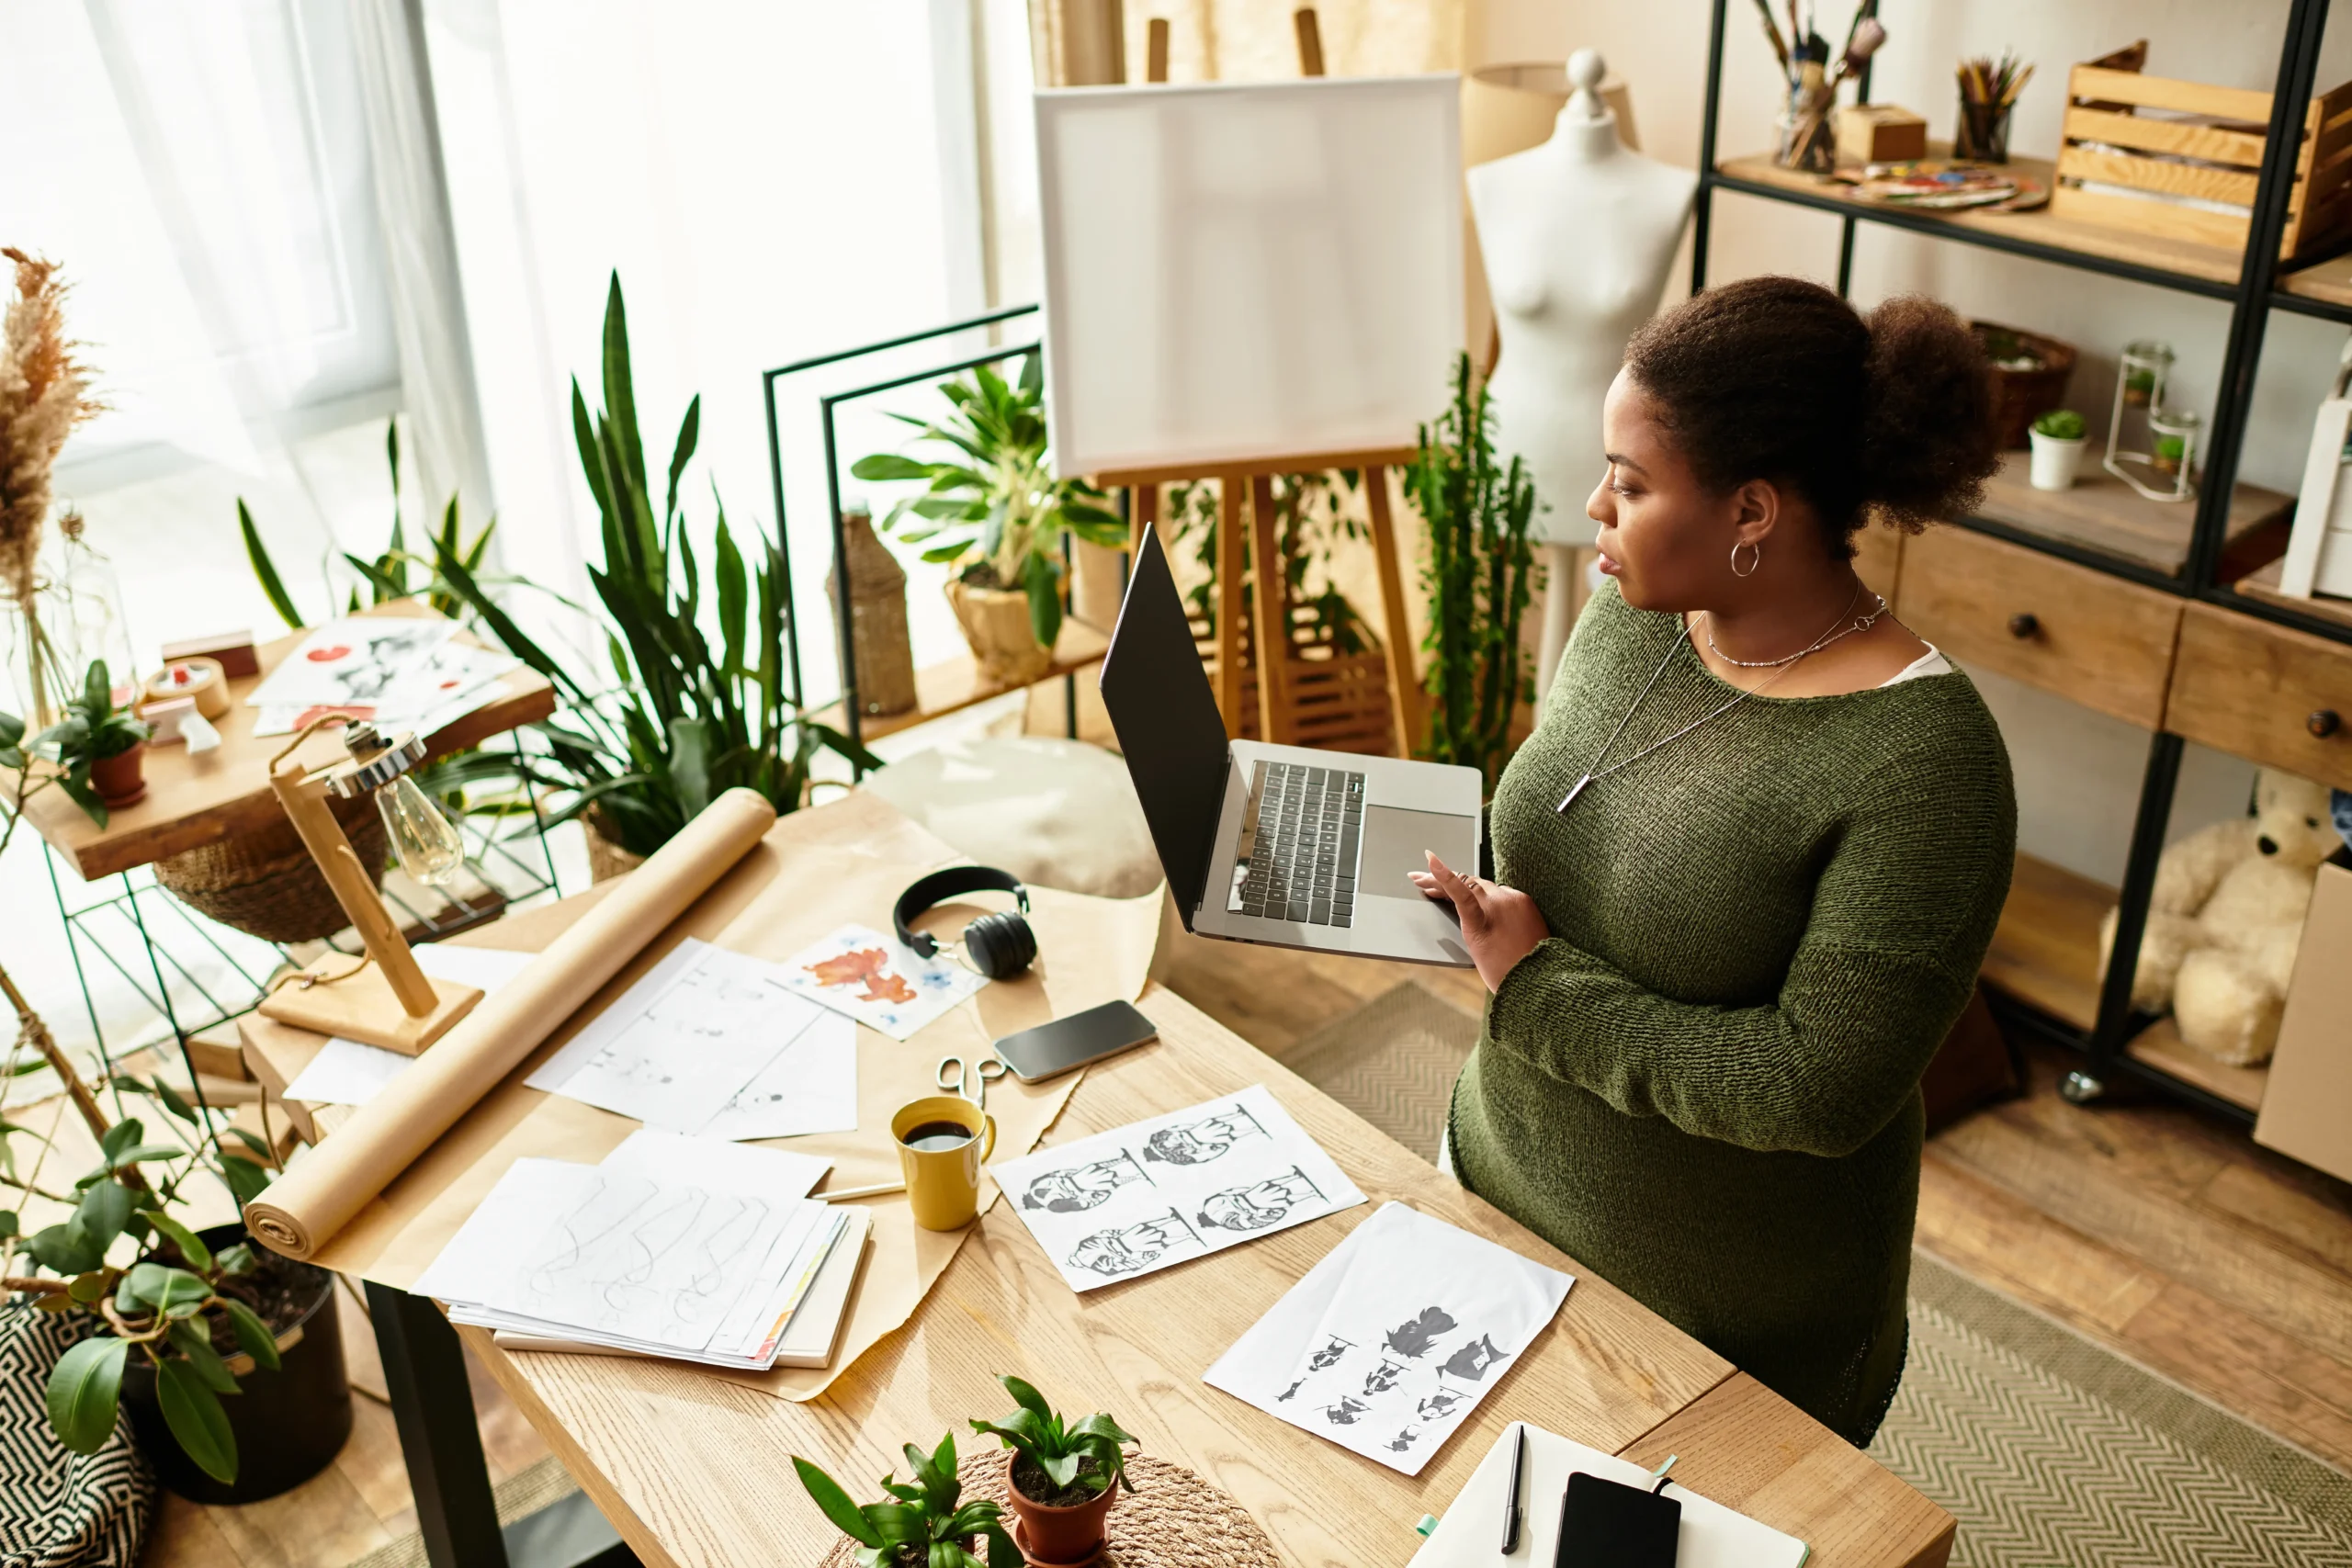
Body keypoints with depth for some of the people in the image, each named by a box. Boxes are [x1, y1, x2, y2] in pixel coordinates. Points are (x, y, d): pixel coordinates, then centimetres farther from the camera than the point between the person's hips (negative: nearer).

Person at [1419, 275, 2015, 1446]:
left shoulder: (1920, 756, -28)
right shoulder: (1631, 613, -5)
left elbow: (1818, 1089, -28)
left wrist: (1535, 986, -25)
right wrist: (1447, 872, -10)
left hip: (1723, 1315, -6)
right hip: (1501, 1178, 6)